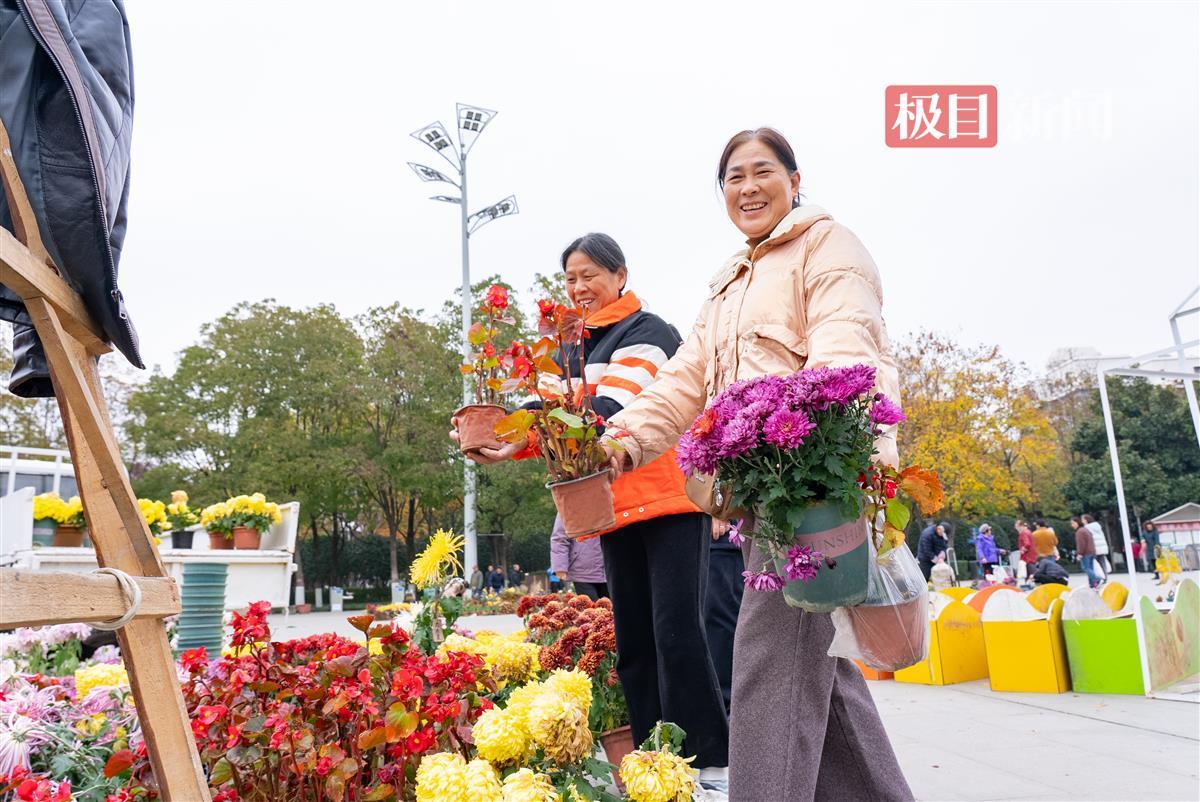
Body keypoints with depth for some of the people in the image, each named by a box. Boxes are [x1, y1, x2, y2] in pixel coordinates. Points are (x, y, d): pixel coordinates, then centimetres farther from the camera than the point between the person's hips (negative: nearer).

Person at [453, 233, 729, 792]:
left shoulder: (646, 331, -7)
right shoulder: (574, 348, 17)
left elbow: (613, 406, -22)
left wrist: (520, 441, -34)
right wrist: (498, 439, -14)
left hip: (669, 500, -7)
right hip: (615, 509, 7)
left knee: (676, 633, -7)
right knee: (632, 640, 8)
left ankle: (712, 762, 4)